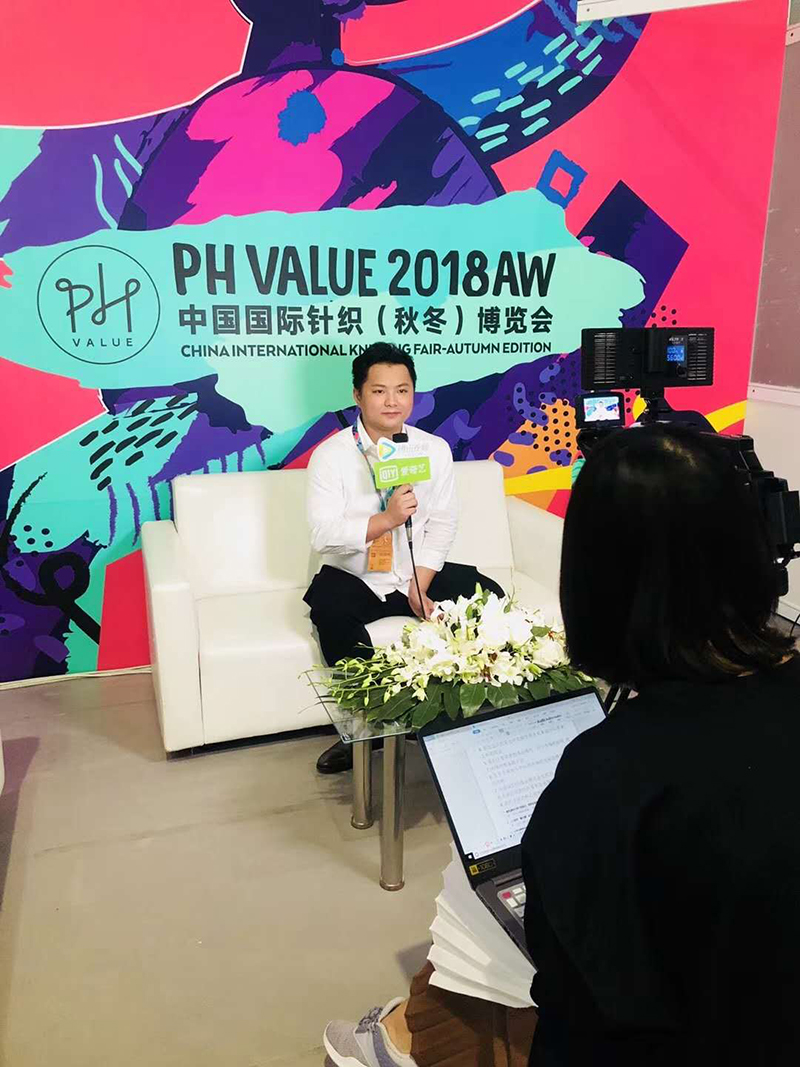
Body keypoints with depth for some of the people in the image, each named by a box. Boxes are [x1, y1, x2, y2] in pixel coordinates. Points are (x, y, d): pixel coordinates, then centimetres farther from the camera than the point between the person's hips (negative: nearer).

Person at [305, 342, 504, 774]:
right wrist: (387, 518, -31)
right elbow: (323, 534, -18)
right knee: (329, 610, -34)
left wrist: (420, 588, -12)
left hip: (419, 574, 3)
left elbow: (442, 525, -1)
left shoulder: (435, 450, 2)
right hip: (354, 578, -3)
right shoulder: (331, 455, -8)